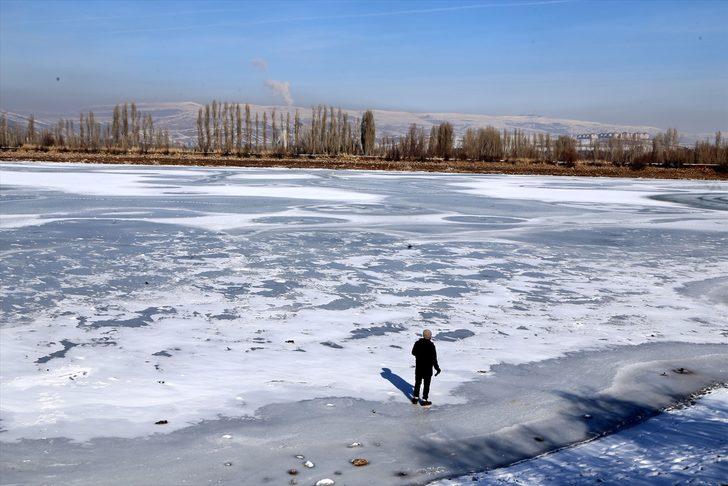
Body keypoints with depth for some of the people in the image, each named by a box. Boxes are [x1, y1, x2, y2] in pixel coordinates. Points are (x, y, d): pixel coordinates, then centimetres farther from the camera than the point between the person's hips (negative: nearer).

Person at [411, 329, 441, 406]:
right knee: (426, 384, 8)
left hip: (418, 367, 5)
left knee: (417, 382, 18)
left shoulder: (418, 343, -5)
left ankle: (415, 398, 25)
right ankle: (424, 400, 13)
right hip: (427, 368, -5)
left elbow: (413, 352, 9)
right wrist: (437, 368, -9)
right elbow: (434, 358, -18)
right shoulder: (431, 345, -21)